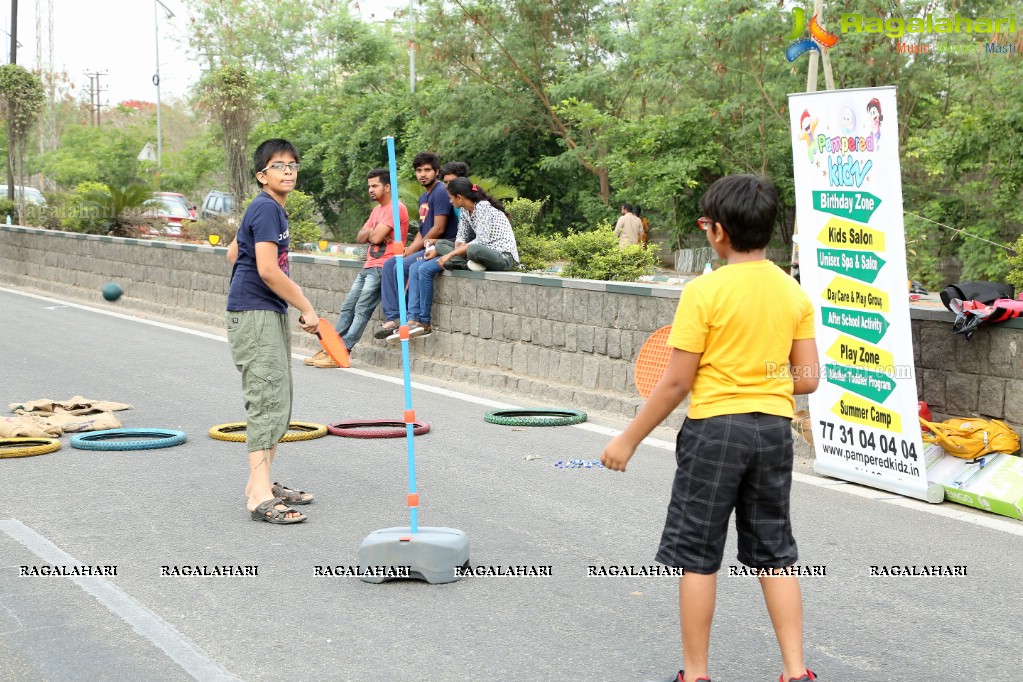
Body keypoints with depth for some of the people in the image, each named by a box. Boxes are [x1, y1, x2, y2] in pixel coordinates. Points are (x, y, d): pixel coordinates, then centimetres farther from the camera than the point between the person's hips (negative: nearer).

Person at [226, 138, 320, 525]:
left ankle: (260, 483, 21)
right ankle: (260, 497, -20)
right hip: (255, 315, -11)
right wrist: (307, 308, -16)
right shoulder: (267, 209, -14)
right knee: (267, 402, -16)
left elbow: (233, 253, 27)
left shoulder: (272, 209, 17)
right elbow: (268, 270, -23)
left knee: (278, 405, 14)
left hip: (272, 315, 11)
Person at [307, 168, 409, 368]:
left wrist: (371, 232, 3)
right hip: (369, 266, 10)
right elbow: (360, 238, 14)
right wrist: (373, 232, -6)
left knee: (362, 310, -13)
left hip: (383, 267, -10)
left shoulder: (395, 208, -11)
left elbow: (376, 237, -19)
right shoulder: (377, 209, 21)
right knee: (348, 307, 8)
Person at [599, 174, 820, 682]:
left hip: (715, 429, -5)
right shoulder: (794, 292, 2)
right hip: (774, 429, 5)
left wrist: (629, 439, -3)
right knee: (775, 555, 14)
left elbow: (676, 382, -12)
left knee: (697, 557, 7)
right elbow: (806, 379, 3)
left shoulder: (704, 291, -14)